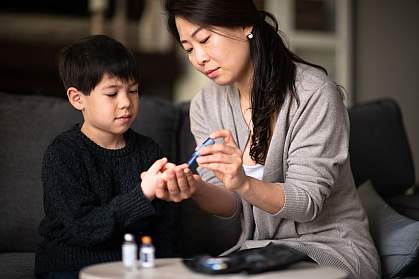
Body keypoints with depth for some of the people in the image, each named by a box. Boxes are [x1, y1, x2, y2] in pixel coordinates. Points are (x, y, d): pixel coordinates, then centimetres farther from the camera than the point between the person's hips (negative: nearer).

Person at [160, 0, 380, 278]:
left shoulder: (314, 93, -17)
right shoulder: (206, 105, 1)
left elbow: (308, 202, -18)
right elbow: (231, 204, -2)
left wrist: (244, 184, -37)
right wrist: (199, 190, -25)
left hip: (331, 246, -4)